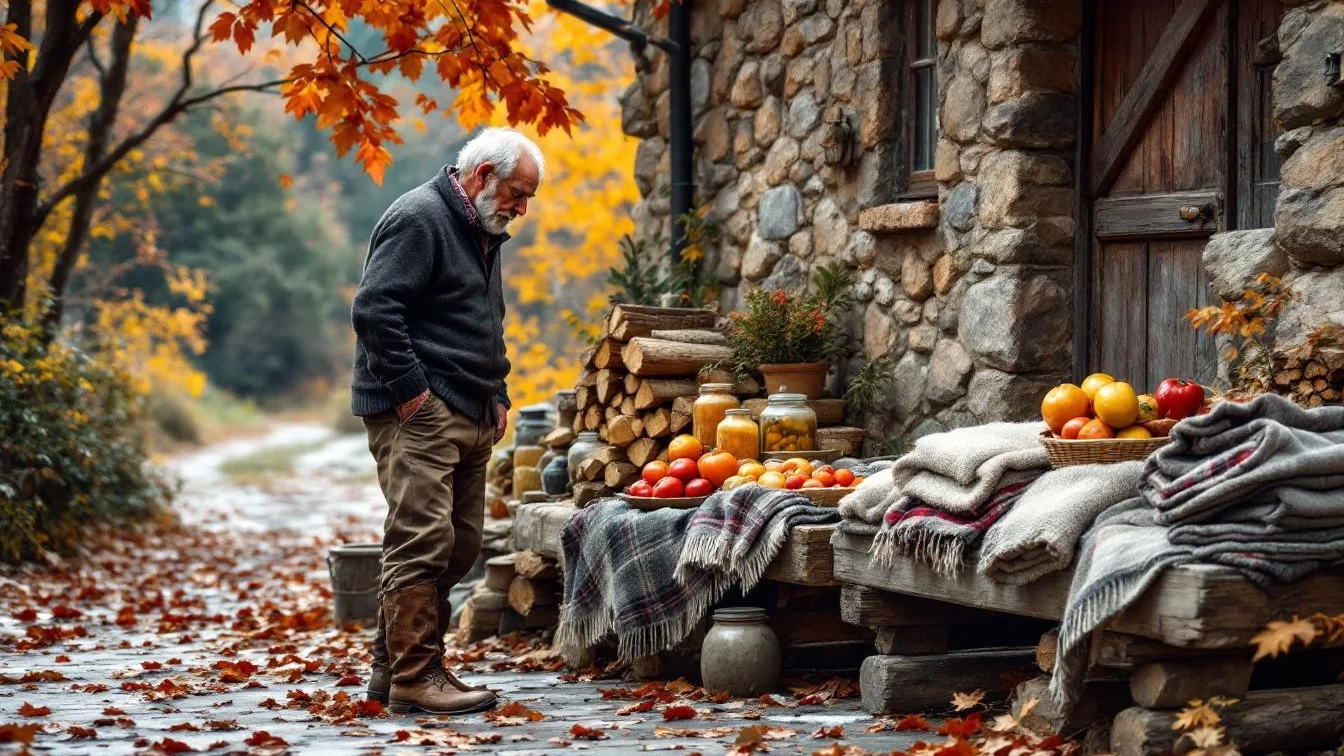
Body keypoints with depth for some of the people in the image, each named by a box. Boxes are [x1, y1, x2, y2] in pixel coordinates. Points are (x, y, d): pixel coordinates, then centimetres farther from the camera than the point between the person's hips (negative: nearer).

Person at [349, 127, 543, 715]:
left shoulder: (481, 232, 21)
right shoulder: (418, 218, -10)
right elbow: (373, 309, -20)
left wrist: (497, 396, 20)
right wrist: (411, 390, -20)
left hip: (469, 419, 10)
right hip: (418, 416, -10)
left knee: (460, 547, 10)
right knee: (423, 542, -12)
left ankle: (391, 664, 18)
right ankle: (414, 677, -9)